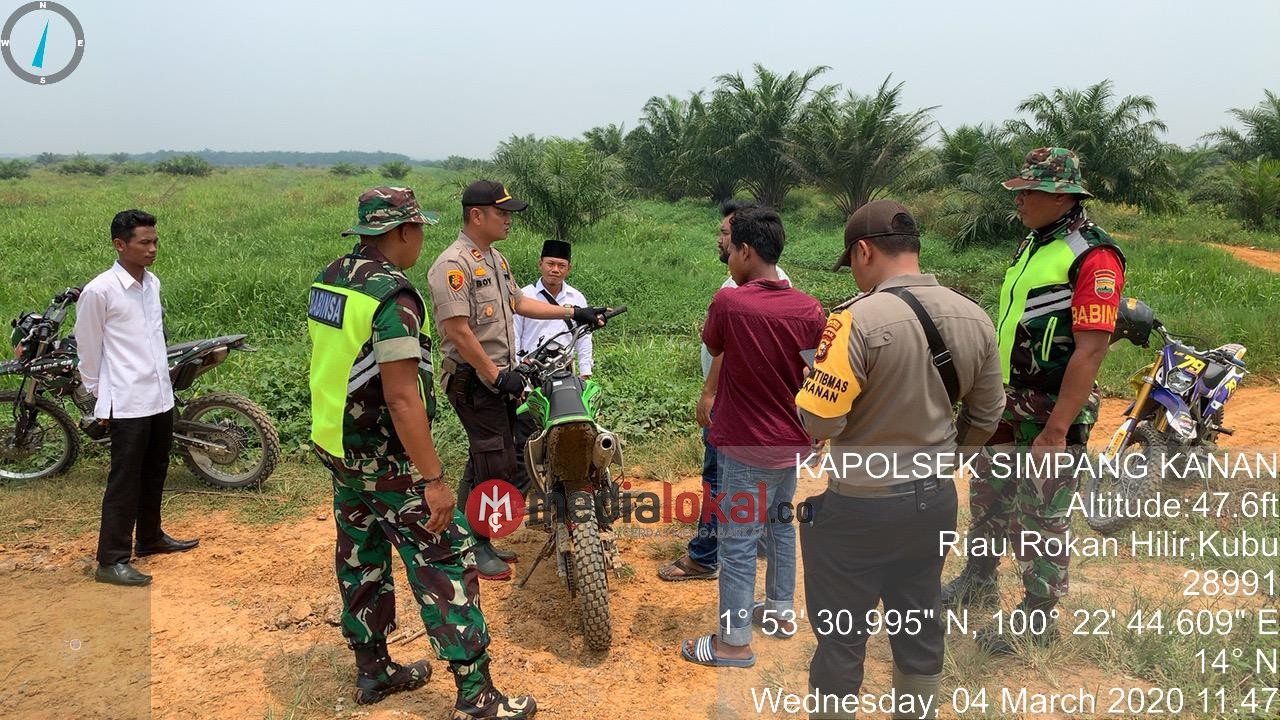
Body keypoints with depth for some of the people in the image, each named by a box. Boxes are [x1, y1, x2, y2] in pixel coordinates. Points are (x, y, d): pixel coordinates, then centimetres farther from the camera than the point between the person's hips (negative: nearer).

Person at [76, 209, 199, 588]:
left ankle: (150, 538, 34)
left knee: (154, 474, 18)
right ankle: (111, 561, 6)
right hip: (127, 403, -7)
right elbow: (88, 350, -7)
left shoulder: (152, 283, 8)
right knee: (125, 481, -3)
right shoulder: (99, 291, -14)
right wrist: (100, 400, -2)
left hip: (161, 397, 7)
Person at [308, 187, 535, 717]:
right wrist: (434, 480, -23)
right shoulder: (393, 297, -23)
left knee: (360, 558, 18)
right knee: (444, 563, -3)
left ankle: (372, 671, 33)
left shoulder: (326, 281, 5)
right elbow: (402, 399, -26)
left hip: (337, 449, 9)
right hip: (389, 461, -9)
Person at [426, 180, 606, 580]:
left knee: (482, 463, 16)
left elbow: (518, 303, 21)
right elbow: (458, 330, -22)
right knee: (497, 465, -7)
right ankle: (475, 547, 7)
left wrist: (572, 313, 15)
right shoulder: (453, 264, -18)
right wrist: (496, 374, -21)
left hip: (500, 376, 10)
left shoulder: (495, 259, 14)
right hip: (472, 379, -10)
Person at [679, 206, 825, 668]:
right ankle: (781, 609, 37)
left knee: (738, 542, 3)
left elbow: (712, 348, 0)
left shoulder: (729, 302, -19)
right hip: (792, 441, 6)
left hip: (746, 445, -6)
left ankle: (734, 642, 12)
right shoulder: (809, 309, -5)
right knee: (780, 523, 23)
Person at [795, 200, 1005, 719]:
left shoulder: (859, 320, -23)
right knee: (920, 627, 22)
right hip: (936, 500, 7)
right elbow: (986, 415, 8)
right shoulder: (974, 319, -1)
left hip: (860, 507, -6)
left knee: (841, 637, 11)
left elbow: (819, 422, -23)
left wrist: (803, 396, -2)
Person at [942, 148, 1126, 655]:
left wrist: (1057, 429, -25)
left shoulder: (1093, 256, -18)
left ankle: (1038, 620, 20)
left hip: (1052, 411, -9)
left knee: (1041, 521, 3)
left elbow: (1091, 349, -23)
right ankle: (978, 582, 40)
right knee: (988, 498, 21)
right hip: (1007, 404, 9)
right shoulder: (1031, 244, 10)